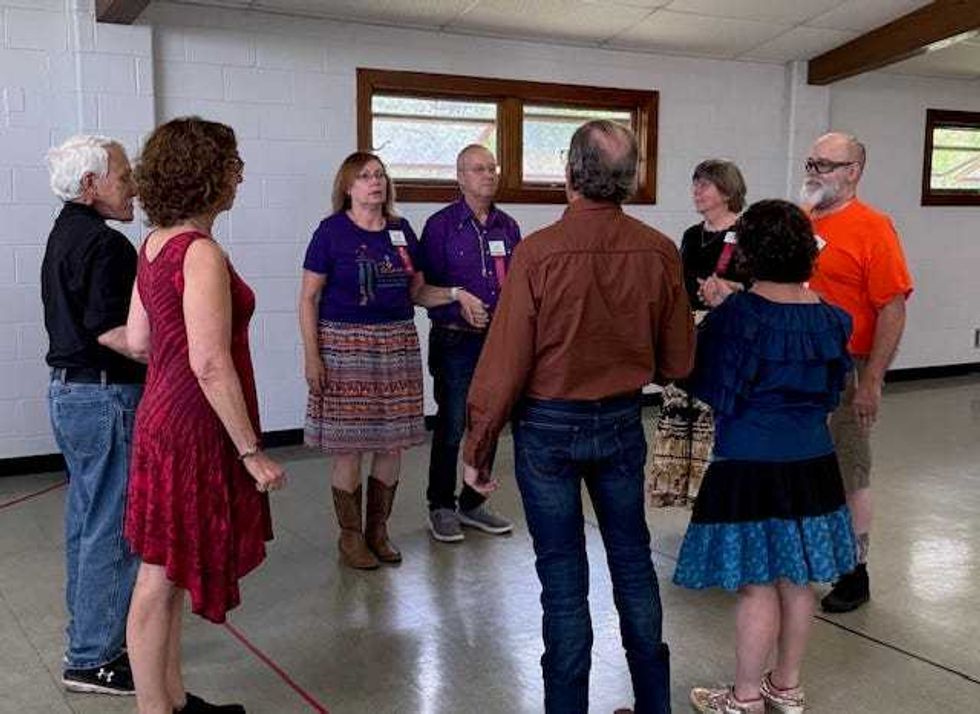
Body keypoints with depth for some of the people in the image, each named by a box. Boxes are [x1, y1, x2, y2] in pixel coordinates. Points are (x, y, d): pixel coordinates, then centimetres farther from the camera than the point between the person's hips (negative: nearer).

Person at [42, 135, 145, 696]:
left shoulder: (64, 234, 14)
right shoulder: (105, 244, -17)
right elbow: (111, 331, -24)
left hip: (69, 390, 11)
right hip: (105, 396, -11)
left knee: (86, 518, 18)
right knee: (112, 528, -3)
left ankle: (89, 632, 31)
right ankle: (94, 659, 5)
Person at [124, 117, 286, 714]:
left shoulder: (154, 244, 8)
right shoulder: (202, 253, -19)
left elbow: (137, 339, 12)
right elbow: (210, 364, -23)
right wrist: (252, 450, -19)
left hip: (164, 414, 9)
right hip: (194, 426, -9)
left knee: (167, 573, 17)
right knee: (163, 576, 2)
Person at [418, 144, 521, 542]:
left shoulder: (507, 227, 10)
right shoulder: (441, 225, -4)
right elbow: (427, 285, -6)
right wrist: (460, 304, -19)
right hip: (456, 341, -5)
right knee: (451, 427, 1)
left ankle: (472, 503, 26)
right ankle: (441, 506, 17)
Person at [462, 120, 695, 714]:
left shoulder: (538, 252, -19)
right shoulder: (660, 252, -9)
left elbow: (504, 364, -16)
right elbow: (677, 362, -1)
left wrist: (477, 449, -5)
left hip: (548, 425, -3)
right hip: (622, 421, 3)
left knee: (563, 575, 9)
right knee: (633, 560, 18)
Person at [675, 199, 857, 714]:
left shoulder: (738, 314, -17)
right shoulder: (830, 317, 2)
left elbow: (711, 390, -10)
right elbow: (833, 391, 13)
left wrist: (712, 316, 2)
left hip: (750, 465, -6)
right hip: (813, 460, 6)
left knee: (756, 585, 3)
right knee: (796, 580, 15)